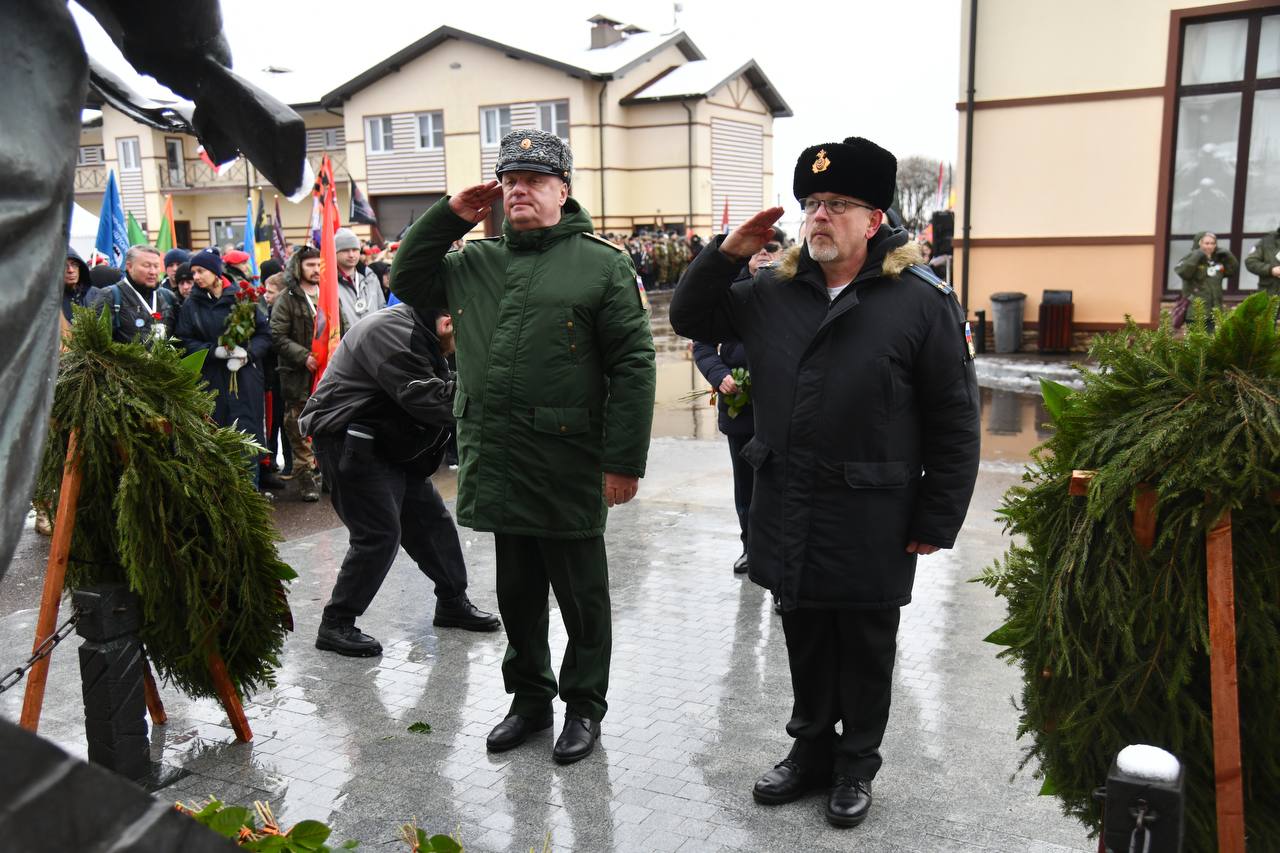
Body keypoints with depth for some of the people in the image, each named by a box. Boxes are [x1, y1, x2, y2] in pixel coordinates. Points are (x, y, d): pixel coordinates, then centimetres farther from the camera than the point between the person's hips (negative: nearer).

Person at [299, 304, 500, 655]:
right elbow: (421, 396, -28)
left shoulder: (418, 333, 14)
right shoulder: (391, 330, -20)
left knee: (431, 519, 13)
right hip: (349, 441, -11)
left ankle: (453, 602, 28)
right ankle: (335, 625, -1)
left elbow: (440, 386, 12)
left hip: (391, 444, 11)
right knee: (379, 533, -13)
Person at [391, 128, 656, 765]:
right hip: (498, 465, 5)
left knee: (581, 594, 11)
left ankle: (584, 706, 28)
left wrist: (624, 461, -14)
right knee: (517, 593, 18)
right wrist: (449, 216, 6)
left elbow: (633, 366, -9)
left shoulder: (603, 265, -5)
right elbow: (406, 283, 19)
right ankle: (530, 698, 36)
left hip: (569, 468, -5)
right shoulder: (474, 262, 11)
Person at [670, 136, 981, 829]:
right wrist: (727, 252, -1)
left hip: (871, 523, -4)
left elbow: (954, 421, -8)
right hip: (787, 514, 4)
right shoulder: (773, 291, 5)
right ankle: (811, 748, 38)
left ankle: (856, 765, 33)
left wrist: (935, 524, -9)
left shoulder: (922, 300, -8)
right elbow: (690, 318, 14)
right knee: (804, 642, 18)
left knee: (864, 651, 13)